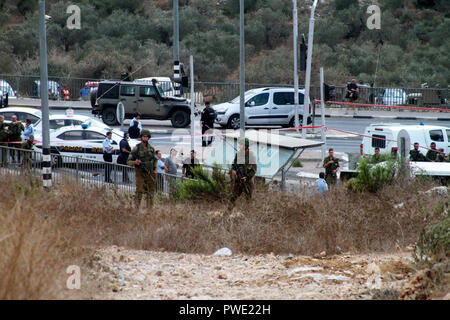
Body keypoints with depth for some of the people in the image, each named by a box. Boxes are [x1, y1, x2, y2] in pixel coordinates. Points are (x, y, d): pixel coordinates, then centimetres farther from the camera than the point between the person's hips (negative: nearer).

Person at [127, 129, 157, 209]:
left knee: (150, 192, 6)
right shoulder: (136, 148, -6)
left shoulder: (151, 148, 6)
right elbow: (129, 161, -4)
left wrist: (155, 169, 6)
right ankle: (137, 208, -10)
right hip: (140, 173, -4)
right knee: (139, 191, -12)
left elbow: (155, 159, 20)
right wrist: (135, 162, -25)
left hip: (150, 173, 4)